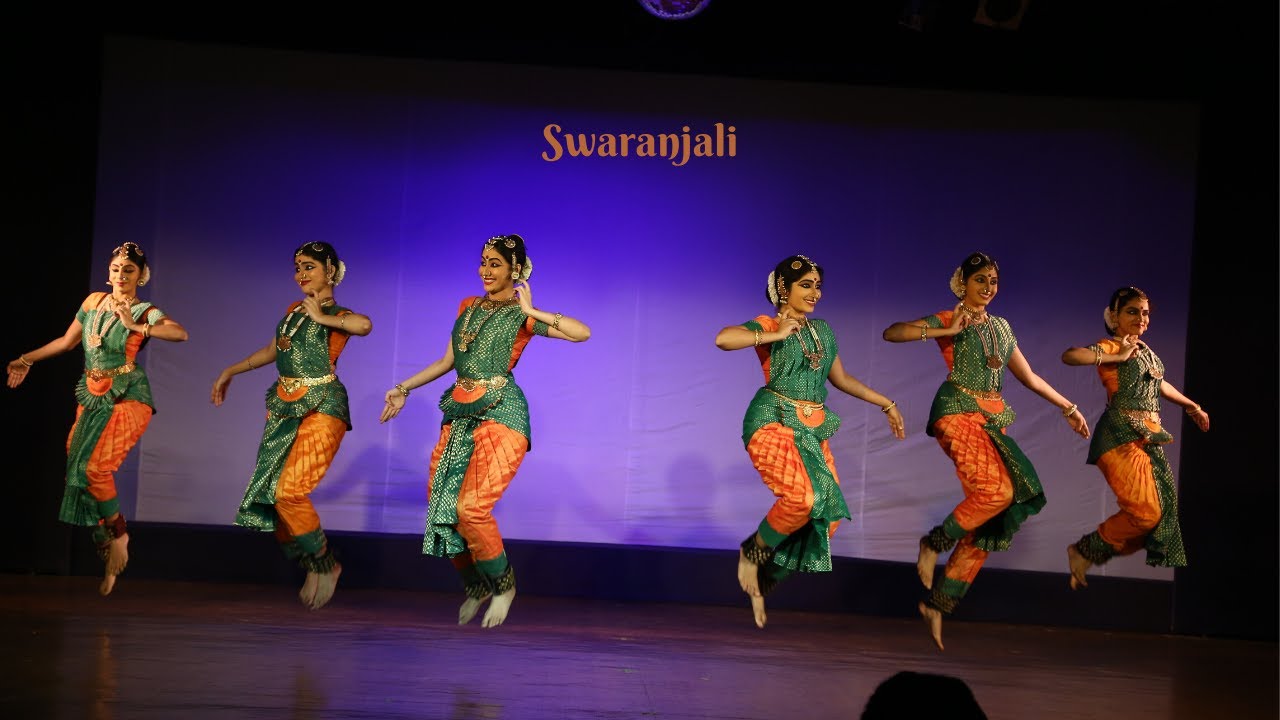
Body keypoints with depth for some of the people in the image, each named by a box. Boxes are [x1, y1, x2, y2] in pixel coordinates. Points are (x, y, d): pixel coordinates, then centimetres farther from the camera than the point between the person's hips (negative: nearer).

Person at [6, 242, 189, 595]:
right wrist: (26, 360, 23)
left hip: (126, 397, -6)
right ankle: (107, 546, 7)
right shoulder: (93, 301, 10)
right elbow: (67, 341, 21)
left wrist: (137, 327, -27)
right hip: (92, 397, 6)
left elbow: (180, 333, -23)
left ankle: (117, 534, 2)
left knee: (94, 468, -19)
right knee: (76, 467, -2)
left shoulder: (144, 312, -5)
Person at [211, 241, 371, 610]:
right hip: (284, 408, 7)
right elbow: (273, 350, 29)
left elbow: (364, 324, -29)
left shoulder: (337, 316, -5)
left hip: (321, 409, -7)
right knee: (271, 492, 0)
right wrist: (231, 371, 35)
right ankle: (314, 566, 15)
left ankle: (324, 564, 3)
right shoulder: (292, 311, 14)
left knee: (289, 491, -18)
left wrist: (321, 317, -17)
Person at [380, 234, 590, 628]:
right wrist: (403, 389, 21)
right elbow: (447, 362, 24)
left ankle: (503, 584, 3)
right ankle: (475, 587, 22)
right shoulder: (467, 307, 17)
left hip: (500, 414, -6)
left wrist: (531, 311, -12)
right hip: (460, 414, 6)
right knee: (441, 505, 1)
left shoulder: (522, 315, 0)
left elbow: (583, 332, -14)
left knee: (471, 507, -19)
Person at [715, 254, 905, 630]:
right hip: (773, 423, -7)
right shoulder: (767, 326, -3)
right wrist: (776, 335, -16)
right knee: (804, 496, -29)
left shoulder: (822, 330, 18)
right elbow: (723, 339, -22)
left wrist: (886, 404, 26)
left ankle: (767, 578, 11)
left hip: (813, 429, 7)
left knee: (828, 514, -5)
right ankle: (754, 551, -3)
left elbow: (841, 378, 27)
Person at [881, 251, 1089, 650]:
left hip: (993, 419, 6)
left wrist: (1067, 407, 28)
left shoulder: (1001, 327, 20)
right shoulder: (948, 320, 1)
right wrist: (946, 331, -18)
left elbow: (1029, 377, 28)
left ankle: (937, 602, 2)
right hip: (959, 412, -6)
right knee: (998, 489, -27)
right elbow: (891, 333, -12)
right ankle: (934, 543, -6)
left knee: (986, 520, -3)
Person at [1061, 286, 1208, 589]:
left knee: (1165, 505, 6)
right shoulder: (1110, 347, -9)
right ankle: (1084, 552, 1)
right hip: (1122, 438, -8)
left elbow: (1158, 384, 35)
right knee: (1145, 511, -14)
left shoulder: (1145, 351, 16)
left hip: (1149, 438, 8)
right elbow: (1069, 356, -28)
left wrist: (1192, 406, 43)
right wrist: (1117, 357, -24)